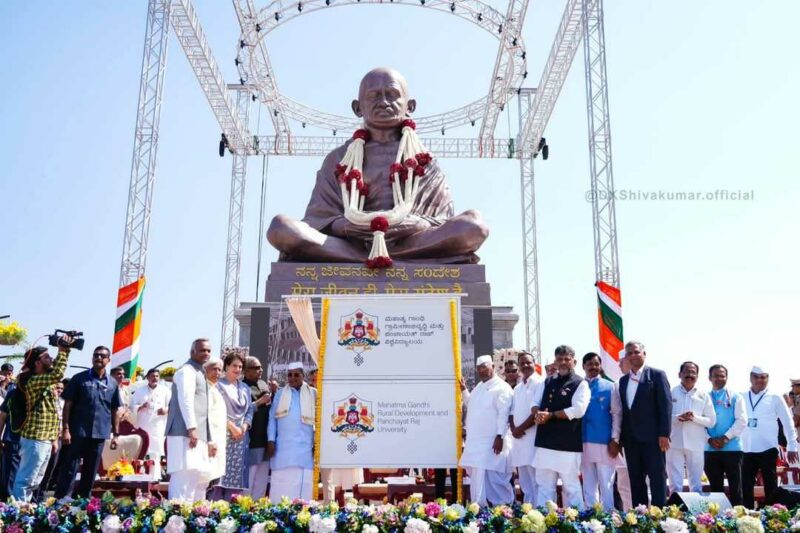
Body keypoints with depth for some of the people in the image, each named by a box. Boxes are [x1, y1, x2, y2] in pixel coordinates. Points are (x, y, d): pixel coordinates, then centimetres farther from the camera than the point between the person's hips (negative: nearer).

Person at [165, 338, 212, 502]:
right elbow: (185, 400, -18)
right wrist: (192, 428, -25)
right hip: (186, 433, -10)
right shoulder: (187, 370, -7)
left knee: (200, 476, 10)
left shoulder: (199, 372, 22)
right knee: (185, 474, -13)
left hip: (198, 434, 10)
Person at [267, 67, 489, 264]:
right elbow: (319, 219, 9)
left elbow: (446, 224, 10)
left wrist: (423, 224, -15)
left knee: (474, 224, -27)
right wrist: (344, 226, -15)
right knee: (281, 228, -27)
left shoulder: (423, 160, 19)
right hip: (350, 244, 0)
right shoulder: (339, 159, 20)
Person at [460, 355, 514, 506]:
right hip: (475, 442, 8)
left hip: (492, 442, -8)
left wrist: (500, 436, -22)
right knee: (477, 480, 10)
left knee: (494, 480, -7)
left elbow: (504, 414, -16)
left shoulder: (502, 387, -8)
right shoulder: (478, 388, 19)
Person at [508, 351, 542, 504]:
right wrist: (513, 428, 0)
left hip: (533, 438, -8)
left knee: (537, 482, -6)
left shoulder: (540, 384, -6)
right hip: (519, 438, 8)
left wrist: (521, 428, -11)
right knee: (525, 483, 12)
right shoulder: (517, 388, 19)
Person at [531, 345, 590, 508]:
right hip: (545, 441, 5)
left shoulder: (580, 384, -3)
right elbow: (535, 403, 13)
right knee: (544, 484, 10)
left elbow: (578, 410, -16)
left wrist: (550, 415, -14)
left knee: (571, 485, 4)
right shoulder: (547, 382, 14)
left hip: (568, 443, -5)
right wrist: (538, 413, -11)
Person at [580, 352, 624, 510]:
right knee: (588, 486, 9)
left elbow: (617, 414, -1)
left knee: (606, 485, 1)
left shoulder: (609, 387, 3)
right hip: (584, 442, 2)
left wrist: (615, 439, -9)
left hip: (604, 442, -2)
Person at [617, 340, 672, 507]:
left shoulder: (657, 375, 0)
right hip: (630, 438, 6)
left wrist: (664, 434, -15)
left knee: (657, 478, -2)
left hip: (652, 436, -5)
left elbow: (666, 404, -7)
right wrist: (620, 437, 8)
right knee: (636, 480, 8)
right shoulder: (623, 380, 16)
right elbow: (623, 409, 15)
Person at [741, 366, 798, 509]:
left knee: (770, 488, 5)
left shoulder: (775, 398, 0)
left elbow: (788, 423, 4)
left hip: (767, 450, -2)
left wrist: (792, 447, 2)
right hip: (746, 451, 2)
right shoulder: (742, 397, 5)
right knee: (746, 488, 8)